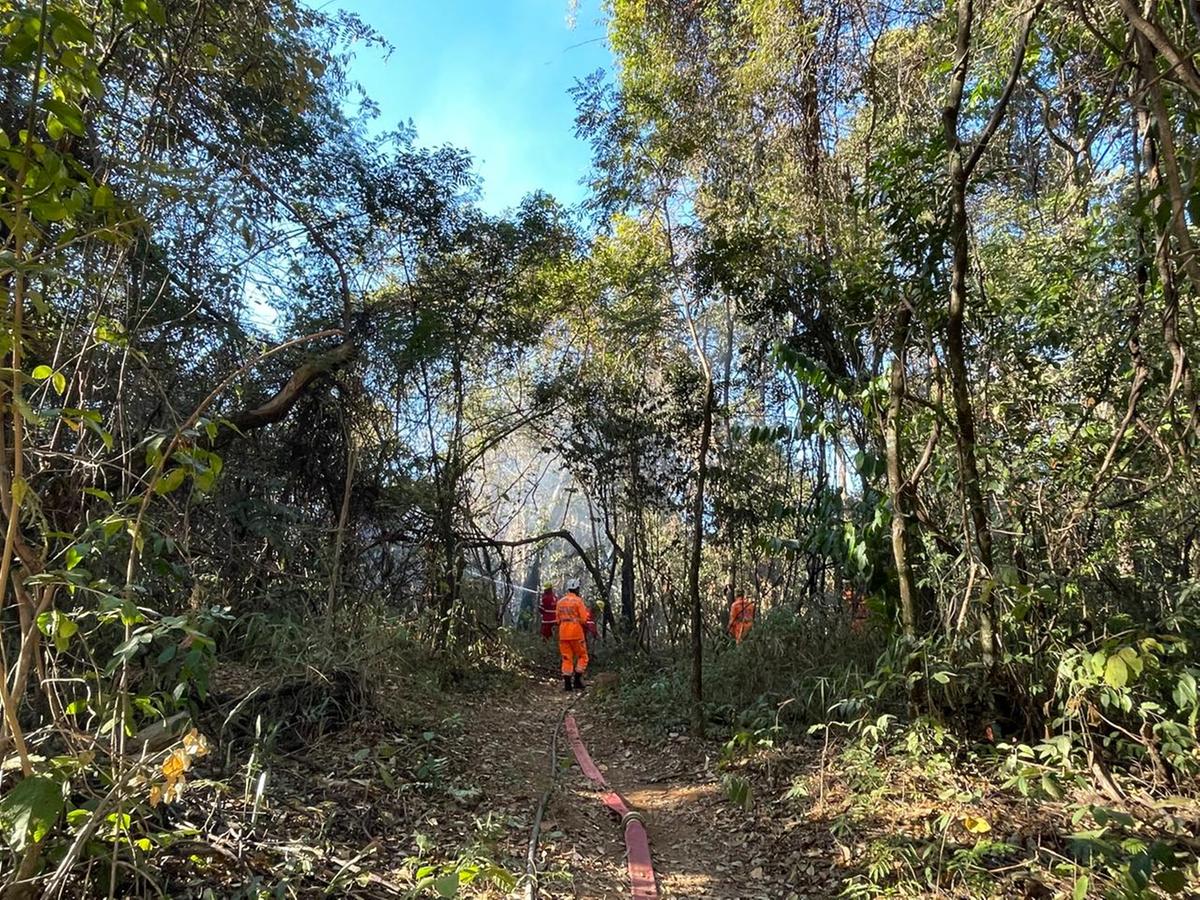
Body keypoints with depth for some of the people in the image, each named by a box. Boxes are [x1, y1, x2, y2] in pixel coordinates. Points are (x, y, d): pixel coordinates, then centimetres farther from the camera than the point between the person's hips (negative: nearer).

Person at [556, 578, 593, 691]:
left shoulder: (560, 601, 8)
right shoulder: (578, 600, -9)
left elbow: (557, 619, 13)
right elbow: (584, 619, -11)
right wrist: (588, 612, 9)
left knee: (566, 658, 10)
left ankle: (567, 683, 7)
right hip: (576, 633, -5)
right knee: (582, 656, 10)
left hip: (563, 634, 5)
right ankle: (577, 680, 3)